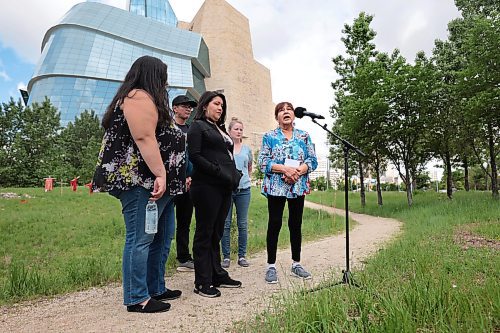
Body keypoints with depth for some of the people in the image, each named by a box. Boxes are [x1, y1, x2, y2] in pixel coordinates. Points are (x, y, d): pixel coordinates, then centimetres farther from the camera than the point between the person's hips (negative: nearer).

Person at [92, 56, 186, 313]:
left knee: (159, 238, 13)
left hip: (156, 183, 11)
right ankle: (137, 298, 6)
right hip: (143, 182, -11)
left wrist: (176, 177, 24)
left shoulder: (147, 99, 26)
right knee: (140, 239, -4)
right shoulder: (139, 97, -7)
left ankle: (156, 289, 24)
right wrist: (160, 175, -24)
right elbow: (144, 138, -20)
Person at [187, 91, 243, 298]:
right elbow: (194, 156, -11)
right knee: (204, 234, 0)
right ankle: (202, 283, 9)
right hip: (207, 186, -7)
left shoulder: (221, 129, 23)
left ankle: (217, 275, 24)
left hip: (224, 187, 8)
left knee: (216, 233, 13)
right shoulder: (198, 126, 1)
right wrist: (219, 172, -16)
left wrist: (234, 175, 4)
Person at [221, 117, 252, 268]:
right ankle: (226, 256, 13)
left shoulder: (247, 149, 12)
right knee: (226, 224, 2)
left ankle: (242, 255, 17)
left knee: (243, 224, 7)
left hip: (244, 189, 3)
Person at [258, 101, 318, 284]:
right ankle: (271, 266, 12)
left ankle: (296, 264, 22)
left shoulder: (304, 136, 10)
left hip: (298, 186, 2)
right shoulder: (269, 136, 5)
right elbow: (263, 161, -5)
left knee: (296, 225, 9)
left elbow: (313, 160, 3)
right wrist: (284, 169, -18)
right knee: (274, 224, 1)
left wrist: (299, 171, -15)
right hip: (276, 186, -2)